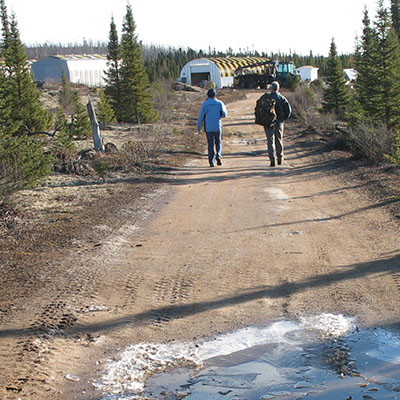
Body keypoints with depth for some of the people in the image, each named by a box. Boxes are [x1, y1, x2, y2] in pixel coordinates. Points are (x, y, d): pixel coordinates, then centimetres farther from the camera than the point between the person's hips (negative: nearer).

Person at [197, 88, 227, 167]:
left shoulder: (204, 104, -5)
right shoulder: (219, 103, -1)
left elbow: (201, 117, -2)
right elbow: (224, 114, 8)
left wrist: (199, 127, 8)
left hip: (208, 128, -1)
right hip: (218, 127, 1)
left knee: (211, 145, 7)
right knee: (218, 143, 17)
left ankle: (212, 162, 1)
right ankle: (218, 155, -8)